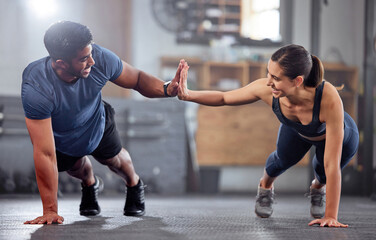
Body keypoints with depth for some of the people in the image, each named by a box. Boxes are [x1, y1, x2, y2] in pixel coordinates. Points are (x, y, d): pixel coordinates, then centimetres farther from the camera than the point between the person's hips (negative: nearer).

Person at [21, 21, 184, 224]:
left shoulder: (100, 59, -38)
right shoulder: (36, 89, -46)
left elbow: (137, 79, -17)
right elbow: (45, 154, -44)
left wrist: (166, 88, -39)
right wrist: (50, 211, -41)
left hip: (96, 122, 2)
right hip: (59, 139, -2)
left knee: (114, 159, 24)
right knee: (76, 167, 22)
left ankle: (134, 185, 59)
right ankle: (90, 185, 59)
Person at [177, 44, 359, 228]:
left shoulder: (329, 99, -48)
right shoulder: (266, 89, -38)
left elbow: (332, 165, -43)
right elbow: (224, 98, -17)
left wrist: (330, 216, -40)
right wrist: (188, 95, -34)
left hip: (341, 135, -2)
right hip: (295, 131, 2)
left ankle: (318, 187, 36)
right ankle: (265, 186, 41)